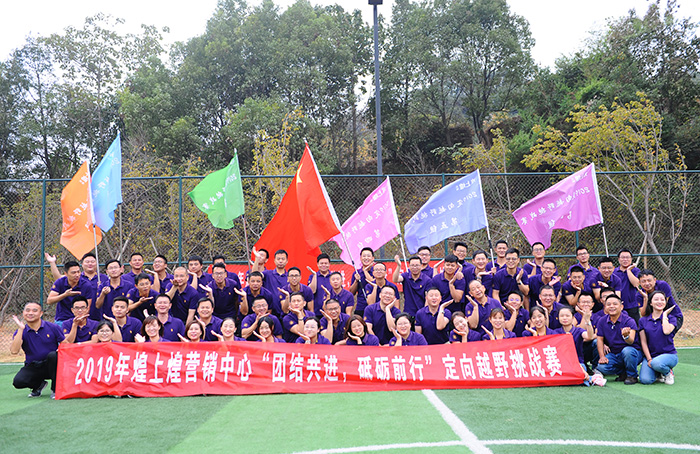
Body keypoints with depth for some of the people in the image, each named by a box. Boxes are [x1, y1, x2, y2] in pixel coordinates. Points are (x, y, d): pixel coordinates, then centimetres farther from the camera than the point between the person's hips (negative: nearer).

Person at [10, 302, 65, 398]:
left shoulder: (53, 327, -3)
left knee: (53, 355, -34)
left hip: (51, 365, -2)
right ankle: (39, 384, 11)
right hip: (32, 367, 2)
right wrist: (21, 329, -21)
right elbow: (14, 351, -18)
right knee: (18, 382, -26)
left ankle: (55, 389, -14)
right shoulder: (20, 332, -1)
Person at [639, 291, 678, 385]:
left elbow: (667, 331, -21)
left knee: (656, 363, -37)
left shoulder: (671, 318, 3)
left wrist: (665, 314, -7)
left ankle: (668, 372, -1)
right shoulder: (643, 320, 7)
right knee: (645, 380, -23)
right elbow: (643, 342, 3)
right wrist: (649, 359, -9)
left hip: (669, 354, -2)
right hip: (650, 355, 2)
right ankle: (658, 373, 13)